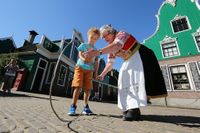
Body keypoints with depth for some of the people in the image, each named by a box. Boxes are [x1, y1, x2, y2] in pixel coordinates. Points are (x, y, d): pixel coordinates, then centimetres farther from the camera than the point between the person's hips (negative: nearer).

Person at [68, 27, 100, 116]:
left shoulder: (96, 50, 18)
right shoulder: (83, 45, 12)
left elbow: (96, 62, 13)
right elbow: (80, 54, -3)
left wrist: (96, 72, 1)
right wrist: (83, 59, -26)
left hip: (89, 70, 3)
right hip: (80, 67, -2)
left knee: (88, 88, -1)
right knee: (78, 86, -12)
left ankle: (86, 107, 10)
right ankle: (73, 106, -3)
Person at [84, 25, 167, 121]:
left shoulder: (121, 34, -14)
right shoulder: (110, 48, 7)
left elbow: (116, 45, -38)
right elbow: (110, 63, 6)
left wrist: (98, 52, -51)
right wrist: (102, 75, 0)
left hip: (139, 56, -8)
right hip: (128, 62, 8)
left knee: (134, 79, -22)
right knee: (125, 81, -1)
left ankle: (135, 110, -21)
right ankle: (129, 108, 6)